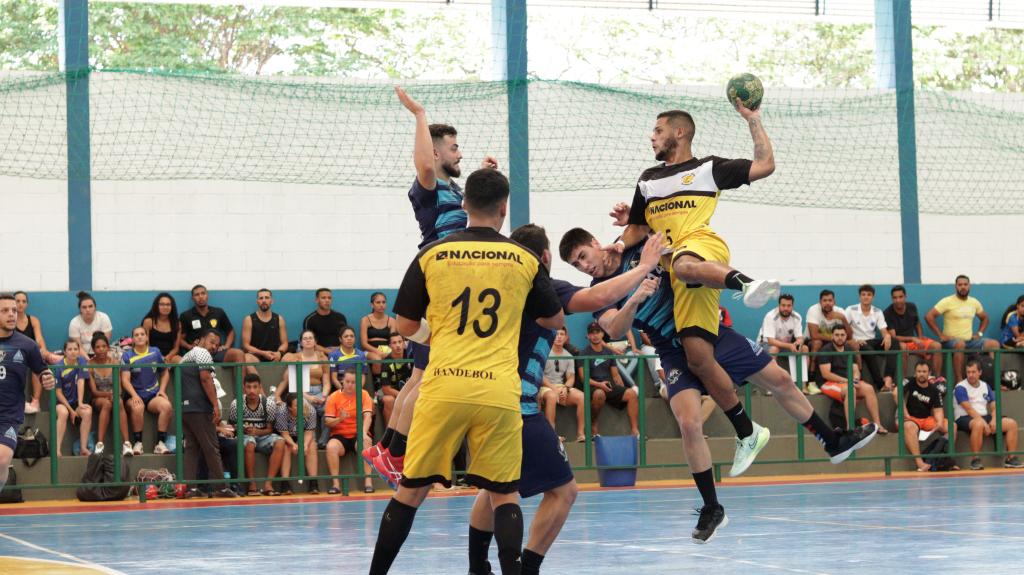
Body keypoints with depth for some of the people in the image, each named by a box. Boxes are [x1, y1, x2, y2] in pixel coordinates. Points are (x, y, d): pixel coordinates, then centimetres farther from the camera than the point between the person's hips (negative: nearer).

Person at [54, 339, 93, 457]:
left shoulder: (82, 362, -4)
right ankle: (57, 449, -37)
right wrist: (71, 410, -15)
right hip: (60, 401, -3)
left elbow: (81, 383, -11)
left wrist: (80, 403, -23)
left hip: (75, 400, 3)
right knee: (63, 412, -35)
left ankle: (84, 448, -24)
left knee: (87, 412, -27)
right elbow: (58, 392, -10)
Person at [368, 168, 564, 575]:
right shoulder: (524, 260, 5)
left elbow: (406, 326, 11)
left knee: (411, 490, 10)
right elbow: (554, 320, 19)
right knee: (505, 495, 8)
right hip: (500, 391, 0)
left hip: (443, 387, 0)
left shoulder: (432, 255, 3)